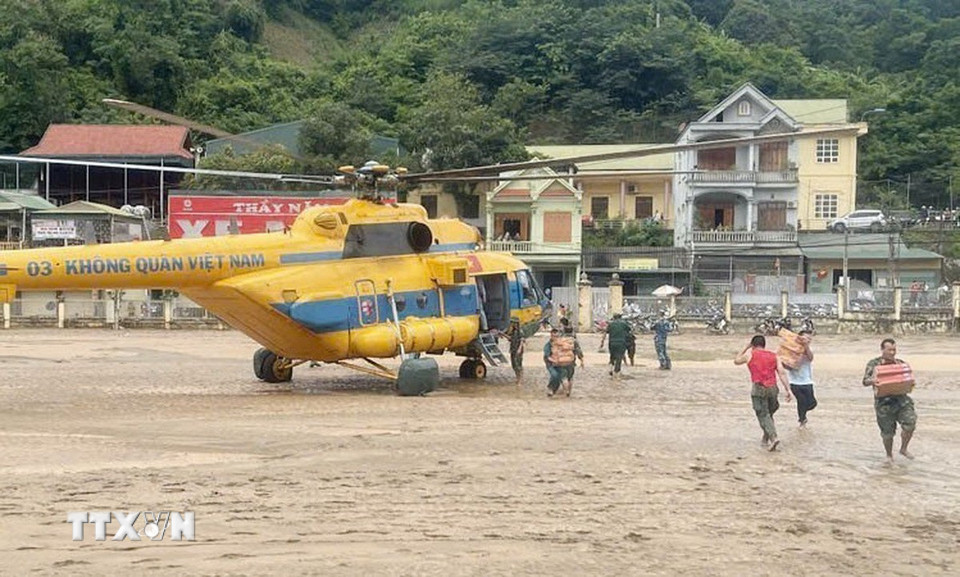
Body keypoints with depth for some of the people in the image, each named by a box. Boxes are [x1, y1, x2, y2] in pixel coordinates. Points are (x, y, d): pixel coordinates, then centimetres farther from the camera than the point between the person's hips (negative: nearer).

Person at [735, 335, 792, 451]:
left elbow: (736, 361, 24)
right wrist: (787, 390, 1)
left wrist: (746, 348, 30)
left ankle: (773, 437, -23)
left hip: (759, 388, -4)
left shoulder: (750, 355, 6)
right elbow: (782, 373, 3)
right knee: (769, 414, 22)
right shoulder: (774, 356, 14)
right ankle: (766, 439, 26)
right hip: (772, 388, 4)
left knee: (763, 415, -4)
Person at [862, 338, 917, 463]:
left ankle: (903, 449, 7)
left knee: (910, 423, -16)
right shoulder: (874, 364, 2)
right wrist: (872, 381, -29)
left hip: (901, 399, 3)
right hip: (883, 402, -2)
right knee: (888, 432, 3)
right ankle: (889, 455, 27)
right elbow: (865, 381, -6)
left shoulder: (901, 364, 12)